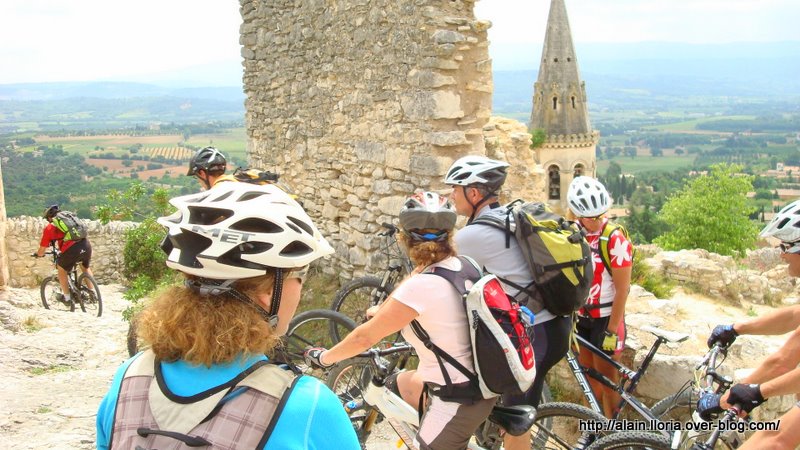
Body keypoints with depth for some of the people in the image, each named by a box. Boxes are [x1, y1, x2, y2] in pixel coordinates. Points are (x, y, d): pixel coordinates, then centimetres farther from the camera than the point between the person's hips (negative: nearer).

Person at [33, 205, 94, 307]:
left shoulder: (49, 227, 12)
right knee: (86, 268, 31)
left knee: (61, 269, 23)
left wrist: (37, 254, 38)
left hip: (72, 249, -5)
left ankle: (67, 297, 25)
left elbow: (42, 251, 14)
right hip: (86, 245, 5)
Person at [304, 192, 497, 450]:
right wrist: (384, 311, 36)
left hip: (458, 400, -8)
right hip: (477, 383, 8)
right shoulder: (460, 266, -2)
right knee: (397, 385, 25)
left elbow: (365, 337, -13)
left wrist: (323, 358, 2)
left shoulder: (421, 286, -24)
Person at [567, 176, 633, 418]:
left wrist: (612, 330, -16)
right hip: (580, 316, 5)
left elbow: (622, 289, -16)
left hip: (605, 318, -5)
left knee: (607, 380, 4)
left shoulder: (615, 240, -18)